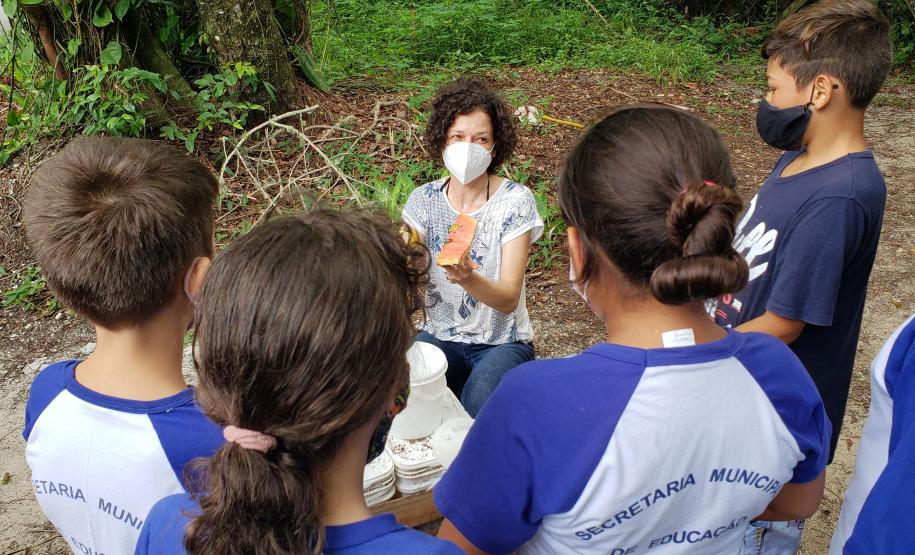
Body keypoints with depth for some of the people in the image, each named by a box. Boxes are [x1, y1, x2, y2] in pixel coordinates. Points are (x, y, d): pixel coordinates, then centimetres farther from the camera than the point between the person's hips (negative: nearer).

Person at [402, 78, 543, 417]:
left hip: (502, 342, -2)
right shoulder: (424, 200, -3)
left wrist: (468, 278, -39)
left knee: (479, 398, -32)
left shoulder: (515, 201, -12)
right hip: (440, 336, 2)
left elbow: (509, 299, -18)